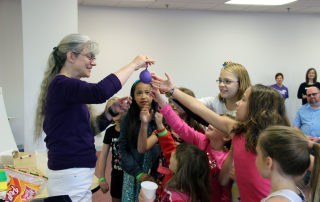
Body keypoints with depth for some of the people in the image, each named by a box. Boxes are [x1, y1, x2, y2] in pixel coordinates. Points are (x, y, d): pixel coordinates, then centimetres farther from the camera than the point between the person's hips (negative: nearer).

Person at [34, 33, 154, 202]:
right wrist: (133, 65, -22)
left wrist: (112, 111, 2)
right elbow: (100, 92, -34)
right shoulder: (61, 84, -15)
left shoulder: (62, 85, 15)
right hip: (70, 176, -10)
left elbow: (89, 129, 18)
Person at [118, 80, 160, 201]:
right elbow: (123, 149, -2)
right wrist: (139, 173, -9)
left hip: (156, 176, -1)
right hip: (133, 176, 1)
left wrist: (155, 175, -10)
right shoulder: (127, 119, -1)